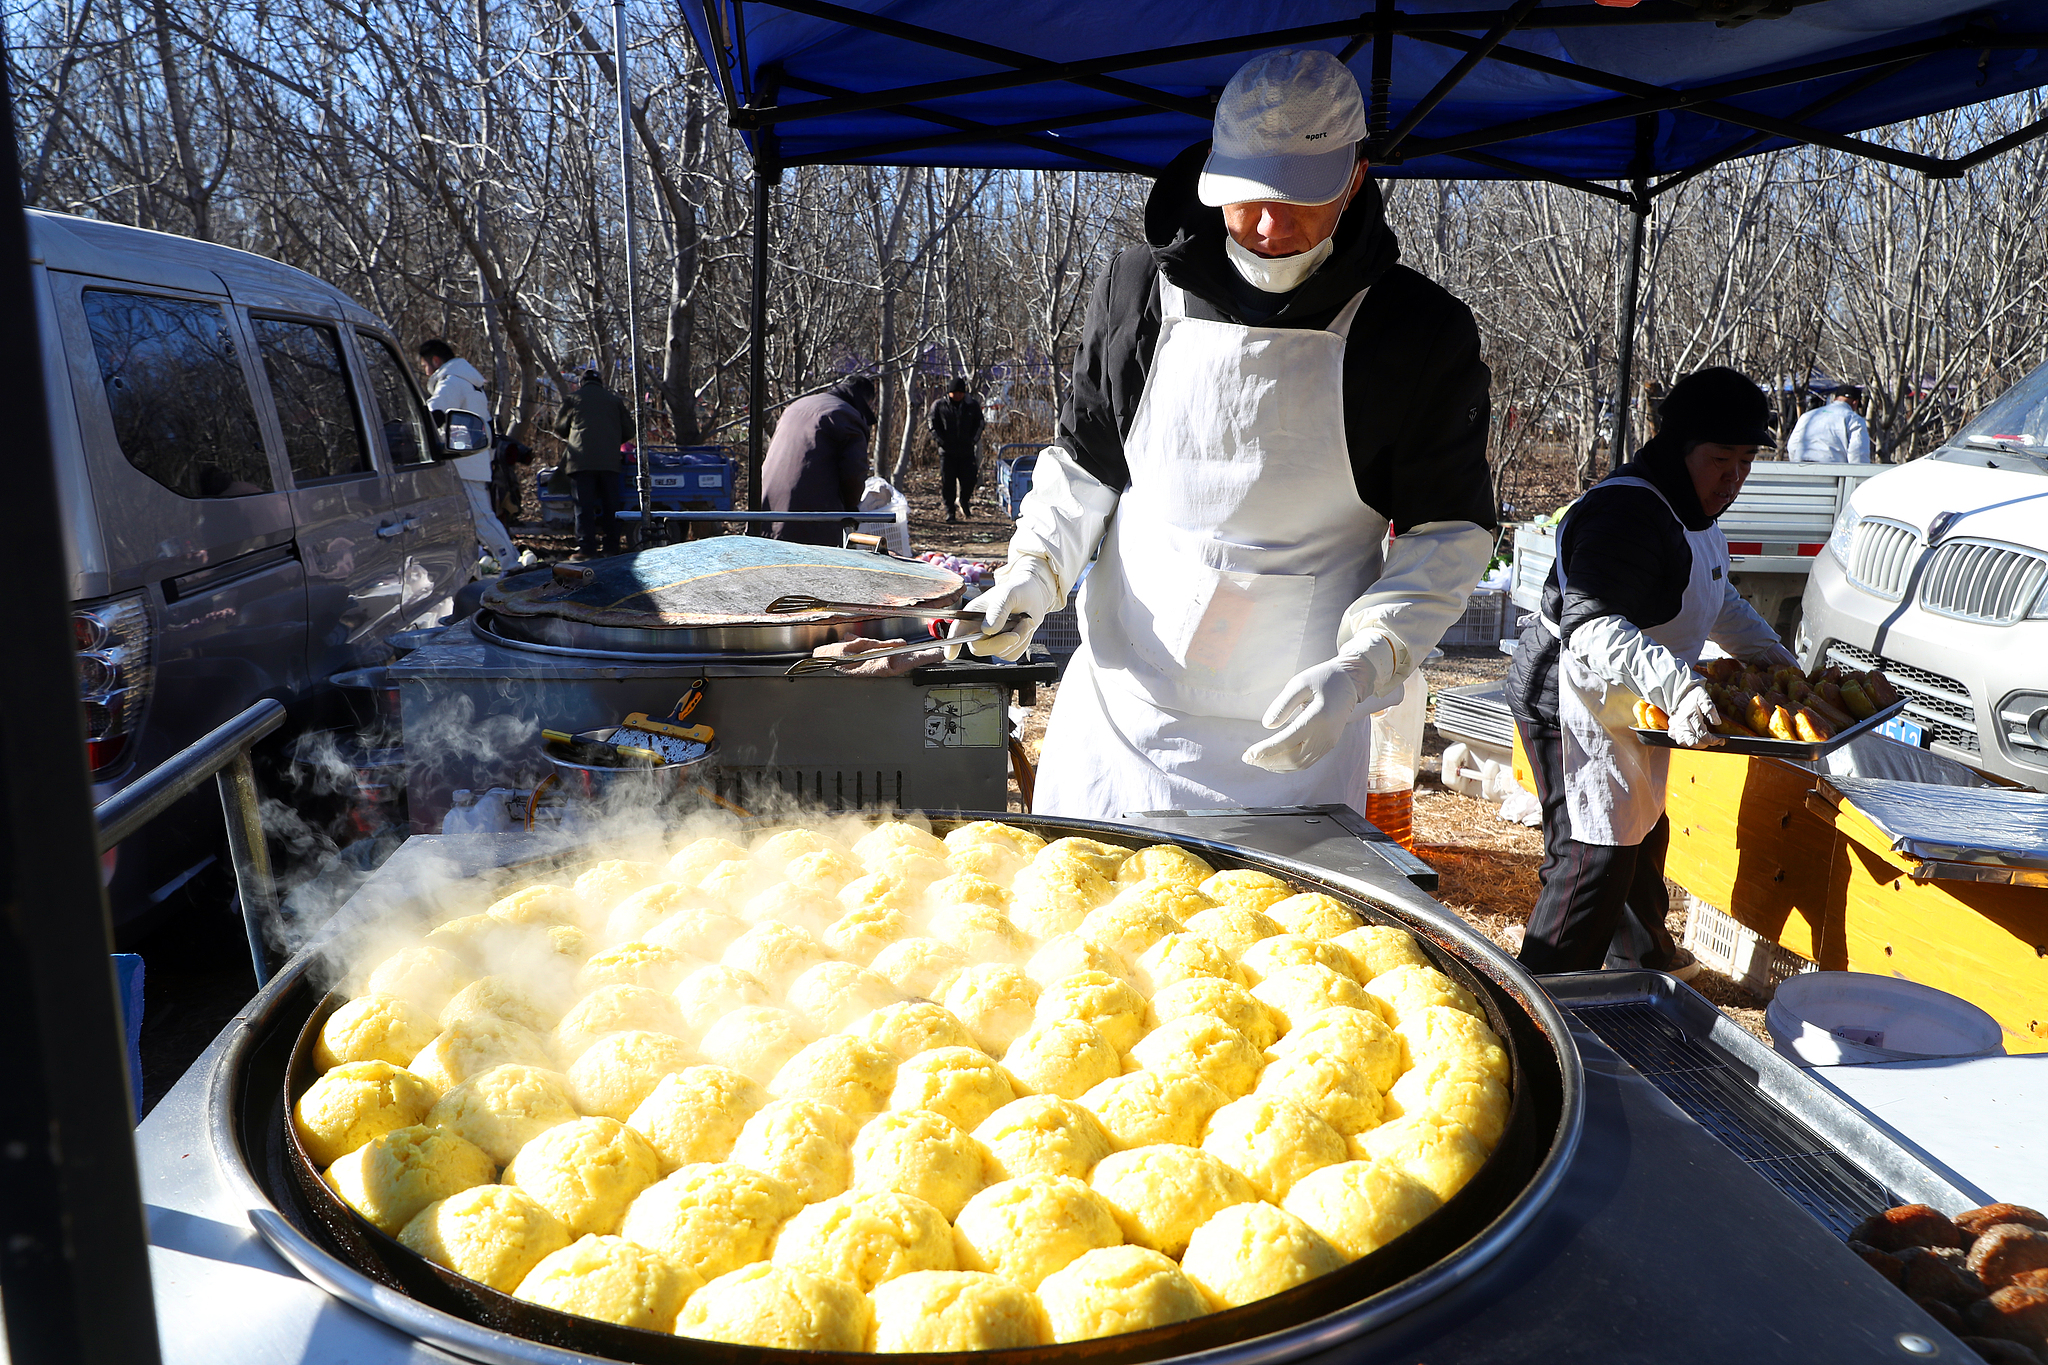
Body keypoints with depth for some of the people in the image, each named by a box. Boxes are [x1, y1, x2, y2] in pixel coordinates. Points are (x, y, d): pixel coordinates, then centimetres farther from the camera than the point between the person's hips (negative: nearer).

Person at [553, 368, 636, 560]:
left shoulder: (574, 398, 9)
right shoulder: (613, 399, 16)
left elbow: (559, 427, 17)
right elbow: (629, 431, 15)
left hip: (582, 459, -3)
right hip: (610, 460, 3)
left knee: (584, 505, -4)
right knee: (610, 505, 8)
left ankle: (586, 547, -11)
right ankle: (611, 546, 9)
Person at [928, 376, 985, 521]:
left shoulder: (972, 405, 8)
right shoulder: (939, 406, 4)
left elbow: (979, 424, 12)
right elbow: (933, 426, 4)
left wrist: (972, 440, -3)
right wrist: (942, 441, -9)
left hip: (967, 451, 1)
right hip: (947, 451, -1)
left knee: (970, 479, -6)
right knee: (947, 482, -1)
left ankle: (964, 502, 23)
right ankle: (949, 512, 11)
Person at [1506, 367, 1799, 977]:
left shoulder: (1694, 513, 10)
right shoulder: (1627, 514, -26)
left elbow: (1719, 600, 28)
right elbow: (1590, 625, -38)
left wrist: (1771, 655, 15)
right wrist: (1676, 686, -48)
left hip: (1629, 708, 11)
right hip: (1573, 702, -11)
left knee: (1642, 833, 25)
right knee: (1594, 858, -12)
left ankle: (1643, 955, 47)